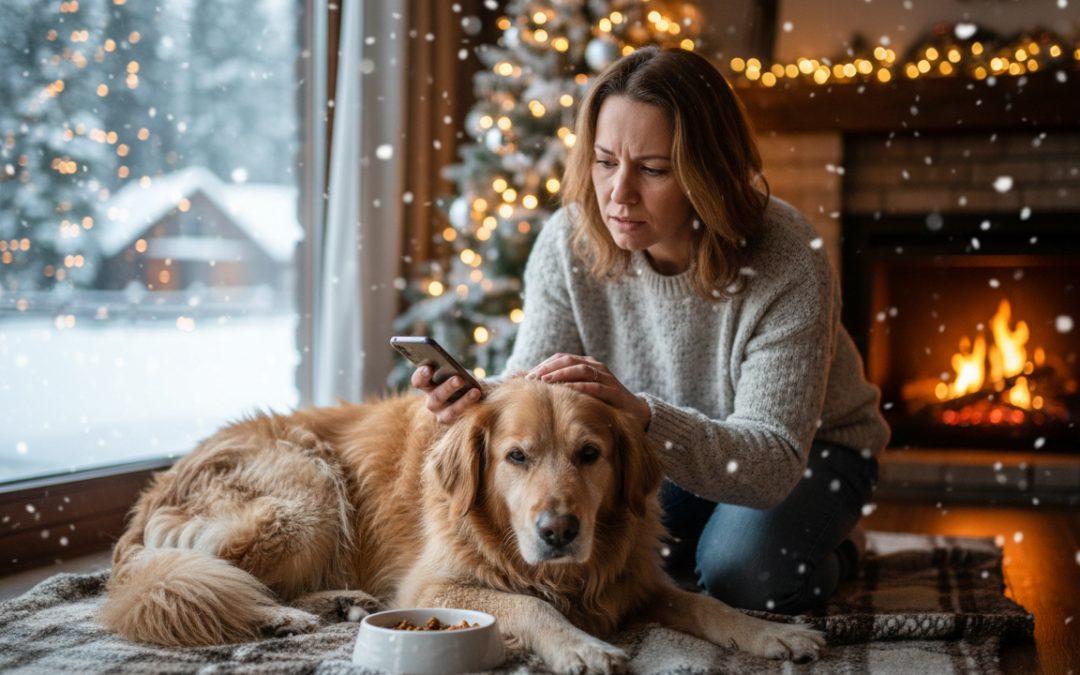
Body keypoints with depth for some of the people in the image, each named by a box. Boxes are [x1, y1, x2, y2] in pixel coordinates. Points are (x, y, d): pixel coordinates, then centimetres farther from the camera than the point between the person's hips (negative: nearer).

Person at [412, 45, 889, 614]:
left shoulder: (787, 267, -34)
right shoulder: (570, 241, -21)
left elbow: (774, 461, -39)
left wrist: (642, 416, -57)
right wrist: (476, 399, -46)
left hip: (808, 448, -3)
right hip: (660, 448, 4)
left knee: (745, 573, -30)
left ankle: (829, 548, 7)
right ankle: (706, 534, 11)